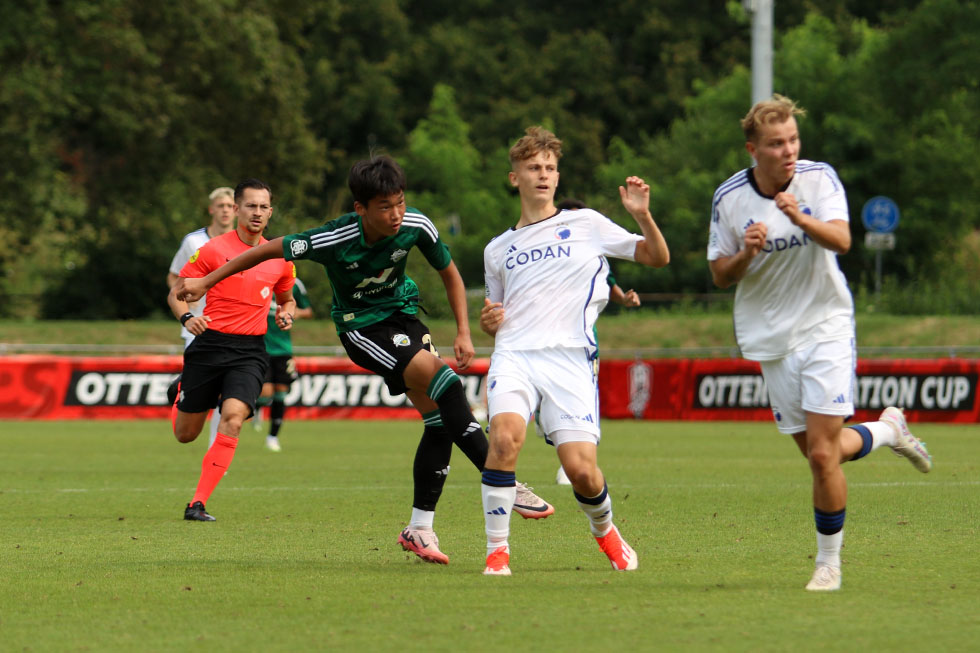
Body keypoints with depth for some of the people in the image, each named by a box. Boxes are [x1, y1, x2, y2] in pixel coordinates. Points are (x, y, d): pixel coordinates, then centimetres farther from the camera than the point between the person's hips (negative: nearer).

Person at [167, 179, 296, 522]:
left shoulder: (280, 258, 8)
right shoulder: (214, 250, -3)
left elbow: (287, 298, 26)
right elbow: (176, 293, 2)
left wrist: (285, 314, 3)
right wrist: (187, 318, -19)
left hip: (250, 352, 1)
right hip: (210, 345, -1)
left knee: (233, 419, -24)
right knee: (185, 434, 6)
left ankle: (198, 504, -19)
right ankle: (181, 397, 46)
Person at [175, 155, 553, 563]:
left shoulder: (415, 227, -16)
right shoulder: (334, 240, -27)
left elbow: (450, 274, 2)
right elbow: (269, 250, -14)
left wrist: (464, 332, -6)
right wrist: (206, 282, -8)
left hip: (403, 313, 5)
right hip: (361, 326, -5)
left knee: (439, 418, -6)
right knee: (442, 379, -27)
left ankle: (420, 529, 4)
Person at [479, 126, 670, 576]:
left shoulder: (586, 225, 13)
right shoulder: (497, 250, 22)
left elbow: (657, 257, 12)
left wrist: (642, 216, -6)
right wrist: (488, 324, 6)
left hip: (569, 359, -2)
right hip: (514, 355, 2)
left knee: (581, 469, -13)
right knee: (505, 433, -29)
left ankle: (604, 530, 23)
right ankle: (496, 551, -20)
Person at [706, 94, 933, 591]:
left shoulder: (819, 178, -8)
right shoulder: (729, 198, -3)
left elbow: (841, 240, -23)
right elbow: (720, 275, 4)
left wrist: (800, 218, -41)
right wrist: (745, 255, -18)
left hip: (825, 326, -3)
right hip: (771, 339, 3)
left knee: (821, 454, -10)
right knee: (816, 452, 7)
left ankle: (828, 560, 5)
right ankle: (887, 429, 36)